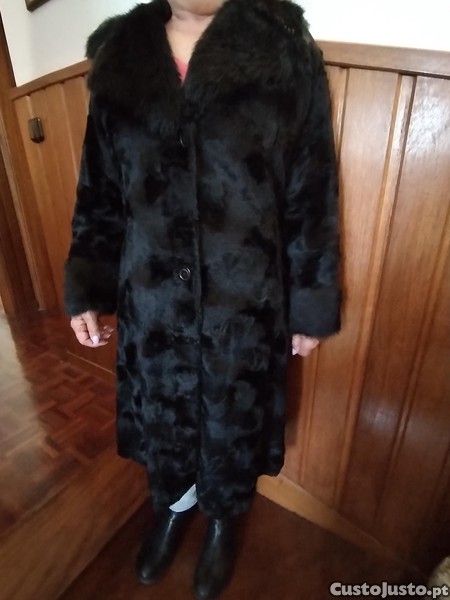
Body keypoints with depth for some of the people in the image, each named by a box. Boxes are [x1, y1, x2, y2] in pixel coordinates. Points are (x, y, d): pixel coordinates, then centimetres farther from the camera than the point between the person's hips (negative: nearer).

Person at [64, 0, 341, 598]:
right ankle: (174, 505, 58)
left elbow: (312, 198, -3)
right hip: (152, 301, 3)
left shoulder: (286, 50, -3)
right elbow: (98, 194, 7)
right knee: (162, 415, 23)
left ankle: (224, 520, 56)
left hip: (246, 304, -2)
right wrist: (85, 288, 4)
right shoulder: (118, 57, 5)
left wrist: (311, 306, -1)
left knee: (234, 422, 20)